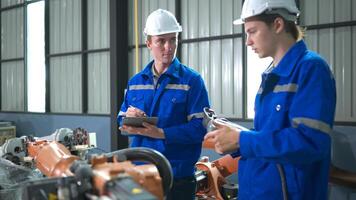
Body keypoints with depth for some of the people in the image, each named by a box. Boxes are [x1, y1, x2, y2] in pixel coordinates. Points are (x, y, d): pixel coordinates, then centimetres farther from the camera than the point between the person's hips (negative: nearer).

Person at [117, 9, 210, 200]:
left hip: (177, 175, -4)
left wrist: (160, 133, -24)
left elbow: (199, 127, -14)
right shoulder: (135, 82, 10)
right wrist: (130, 120, -12)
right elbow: (122, 122, 11)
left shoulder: (192, 80, -6)